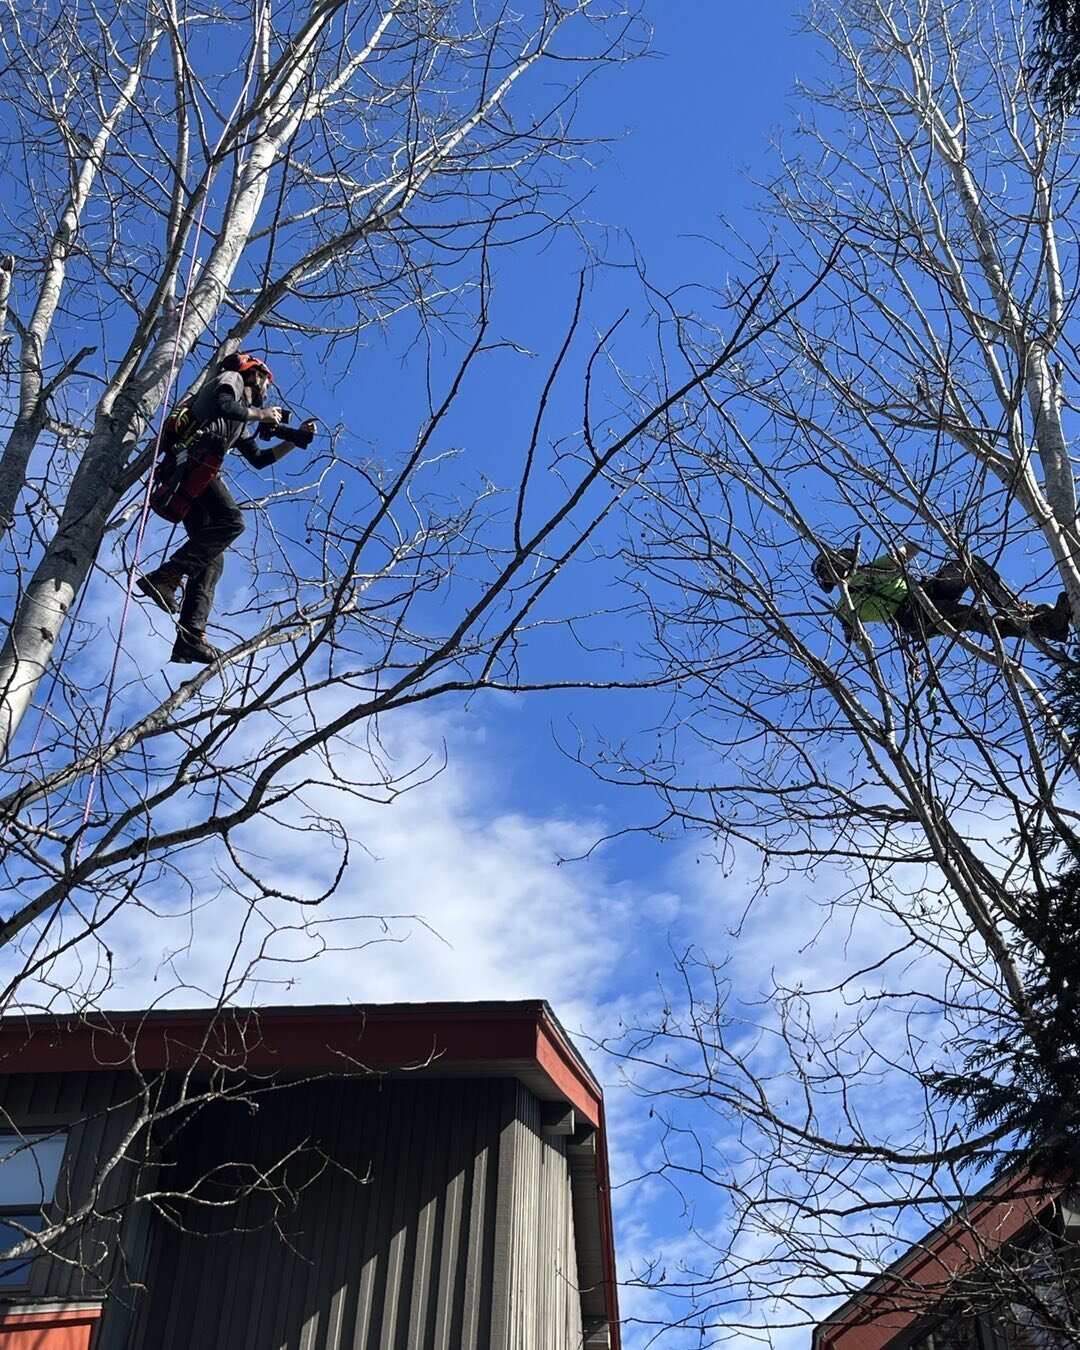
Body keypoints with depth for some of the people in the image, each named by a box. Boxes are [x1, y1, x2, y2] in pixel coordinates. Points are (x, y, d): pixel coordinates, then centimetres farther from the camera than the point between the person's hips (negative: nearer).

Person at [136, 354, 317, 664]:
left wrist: (295, 439, 33)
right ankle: (164, 577, -32)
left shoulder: (240, 424, 36)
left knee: (212, 559, -3)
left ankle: (190, 636, -14)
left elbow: (258, 459, 36)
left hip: (187, 477, 9)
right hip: (190, 457, -9)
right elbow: (224, 406, -9)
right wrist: (262, 414, 4)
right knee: (231, 520, -26)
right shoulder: (231, 378, 13)